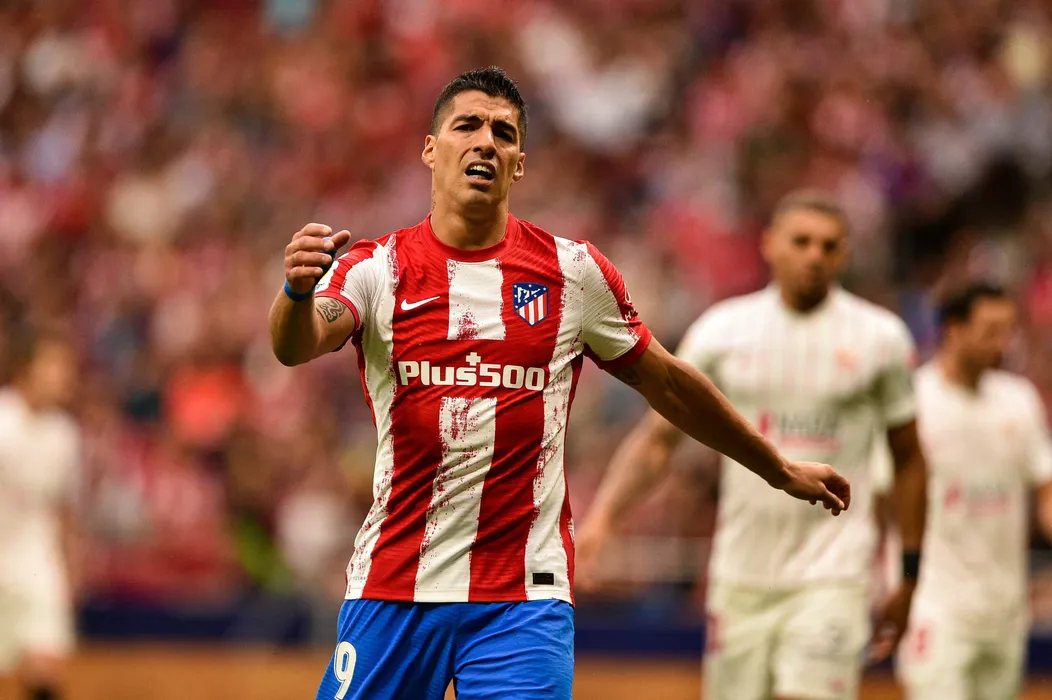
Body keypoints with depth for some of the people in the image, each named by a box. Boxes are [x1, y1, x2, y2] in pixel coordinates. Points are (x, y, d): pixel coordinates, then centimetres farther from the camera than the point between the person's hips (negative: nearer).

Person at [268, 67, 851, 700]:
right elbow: (296, 345, -19)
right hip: (393, 591, 0)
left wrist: (781, 471, 23)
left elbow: (665, 381, 16)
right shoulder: (378, 268, 0)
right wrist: (299, 291, -44)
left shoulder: (574, 272, 4)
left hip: (525, 595, 0)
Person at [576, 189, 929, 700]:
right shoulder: (721, 330, 3)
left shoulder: (879, 337, 0)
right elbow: (656, 439, 4)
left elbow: (908, 459, 8)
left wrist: (910, 577, 6)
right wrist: (600, 517, -11)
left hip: (831, 574, -2)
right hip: (740, 576, 2)